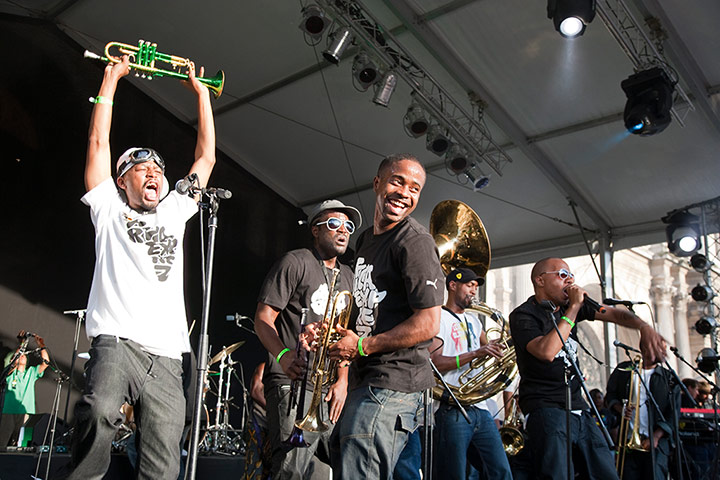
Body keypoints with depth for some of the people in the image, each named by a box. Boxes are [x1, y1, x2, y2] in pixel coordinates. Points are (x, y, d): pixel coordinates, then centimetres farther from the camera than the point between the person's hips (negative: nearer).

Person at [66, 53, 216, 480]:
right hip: (116, 342, -3)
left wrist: (201, 92, 29)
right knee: (99, 413, -35)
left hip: (167, 355, 3)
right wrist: (112, 77, 18)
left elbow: (207, 157, 26)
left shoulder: (175, 212, 26)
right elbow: (99, 142, 14)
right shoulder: (109, 211, 18)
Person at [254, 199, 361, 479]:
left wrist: (343, 381, 7)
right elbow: (263, 317, -7)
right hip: (293, 382, -7)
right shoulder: (295, 262, -1)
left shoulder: (348, 277, 20)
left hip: (332, 391, 7)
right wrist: (283, 355, -25)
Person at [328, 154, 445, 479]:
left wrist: (361, 346, -15)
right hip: (364, 380, 10)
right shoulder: (366, 240, 16)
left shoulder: (414, 241, -13)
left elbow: (428, 324, -20)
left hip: (393, 384, -10)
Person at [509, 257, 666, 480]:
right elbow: (546, 352, -25)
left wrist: (644, 327, -9)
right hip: (546, 410, -7)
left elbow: (615, 314, 12)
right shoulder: (523, 315, -9)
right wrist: (573, 308, -18)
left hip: (578, 409, 7)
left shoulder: (569, 307, 11)